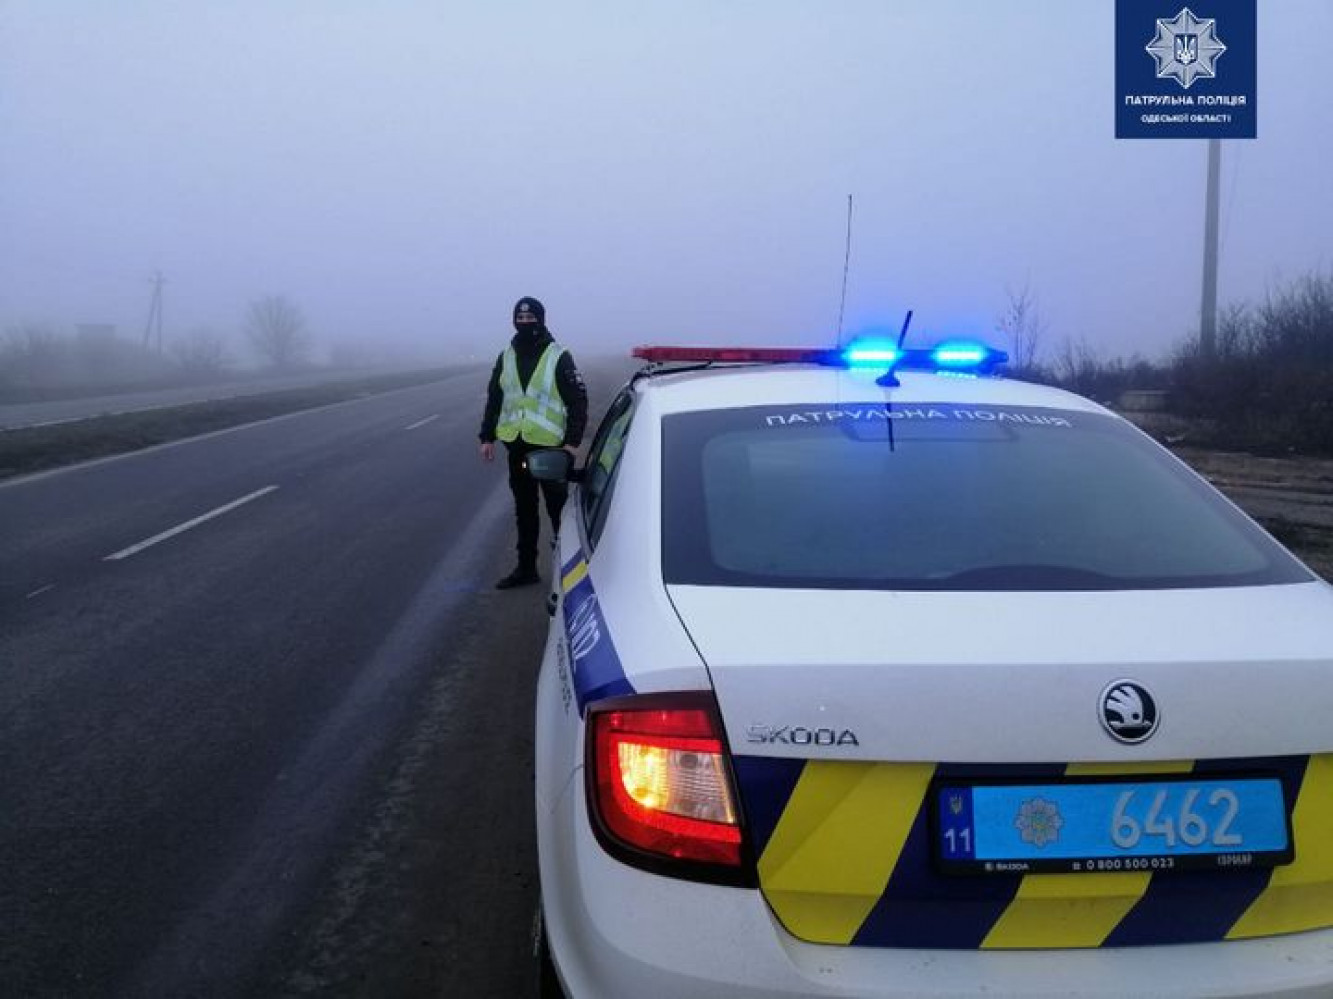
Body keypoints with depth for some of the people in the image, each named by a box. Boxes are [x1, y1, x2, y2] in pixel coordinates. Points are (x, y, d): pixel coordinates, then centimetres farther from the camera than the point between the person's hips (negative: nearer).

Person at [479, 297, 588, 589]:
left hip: (550, 446, -5)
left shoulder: (558, 357, -5)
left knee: (558, 508, 1)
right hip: (516, 445, 5)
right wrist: (487, 437, 12)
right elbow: (494, 398, 17)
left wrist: (572, 441, -13)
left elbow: (578, 401, -6)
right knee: (524, 510, 12)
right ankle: (526, 568, 21)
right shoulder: (506, 357, 10)